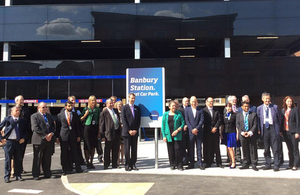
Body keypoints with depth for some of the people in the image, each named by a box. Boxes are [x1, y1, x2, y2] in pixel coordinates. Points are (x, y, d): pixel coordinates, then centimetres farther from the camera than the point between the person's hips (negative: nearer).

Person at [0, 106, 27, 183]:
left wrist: (23, 138, 1)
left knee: (18, 159, 7)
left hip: (18, 142, 3)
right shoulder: (7, 119, -2)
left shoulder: (22, 120, 5)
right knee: (8, 159, 3)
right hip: (8, 142, -2)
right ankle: (7, 177, 13)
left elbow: (26, 130, 16)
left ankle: (18, 175, 17)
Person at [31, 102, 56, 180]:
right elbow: (36, 128, -11)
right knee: (37, 158, 1)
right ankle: (35, 175, 10)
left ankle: (47, 174, 19)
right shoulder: (34, 116, -2)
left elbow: (53, 126, 15)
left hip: (49, 140, 6)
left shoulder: (49, 116, 18)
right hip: (39, 140, -5)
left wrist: (51, 134, -5)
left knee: (47, 158, 10)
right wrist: (45, 136, -14)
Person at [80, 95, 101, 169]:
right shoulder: (85, 109, 2)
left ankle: (91, 162, 17)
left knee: (93, 146, 7)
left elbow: (99, 119, 11)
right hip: (87, 128, -3)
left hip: (95, 128, 3)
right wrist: (85, 115, -14)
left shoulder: (98, 109, 9)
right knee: (87, 146, 0)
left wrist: (99, 130, 6)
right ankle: (87, 162, 10)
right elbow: (81, 119, 4)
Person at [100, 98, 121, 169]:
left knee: (116, 149, 12)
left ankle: (114, 164, 23)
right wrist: (101, 133, -9)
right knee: (107, 150, 4)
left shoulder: (116, 110, 13)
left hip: (117, 132, 6)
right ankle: (106, 165, 15)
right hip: (109, 133, -6)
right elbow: (101, 124, -7)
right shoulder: (104, 113, -7)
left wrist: (120, 128, 15)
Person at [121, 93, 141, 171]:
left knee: (134, 149, 5)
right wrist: (129, 130, -11)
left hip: (135, 132, 3)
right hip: (127, 132, -3)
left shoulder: (137, 108, 12)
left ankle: (133, 164, 12)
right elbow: (124, 120, -5)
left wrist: (135, 130, -4)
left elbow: (139, 120, 8)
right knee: (127, 149, -1)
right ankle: (127, 165, 6)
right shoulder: (124, 108, 1)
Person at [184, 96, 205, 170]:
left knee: (199, 148, 3)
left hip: (199, 132, 0)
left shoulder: (200, 110, 7)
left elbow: (202, 120, -1)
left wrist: (196, 128, -12)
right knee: (191, 148, 4)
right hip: (190, 132, 0)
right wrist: (192, 129, -10)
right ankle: (191, 163, 12)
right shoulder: (187, 110, 7)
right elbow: (187, 120, 0)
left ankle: (199, 163, 10)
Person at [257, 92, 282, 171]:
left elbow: (279, 118, 8)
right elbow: (258, 119, 9)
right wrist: (259, 130, 1)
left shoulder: (275, 107, 4)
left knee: (275, 148, -1)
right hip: (264, 128, 2)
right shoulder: (259, 108, 7)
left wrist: (279, 129, 4)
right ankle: (268, 164, 19)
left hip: (273, 128, -1)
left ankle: (276, 165, 6)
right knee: (266, 148, 8)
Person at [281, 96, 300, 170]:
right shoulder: (283, 110, 11)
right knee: (289, 149, 10)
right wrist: (281, 131, 6)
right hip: (285, 132, 5)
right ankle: (291, 164, 16)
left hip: (293, 131, -5)